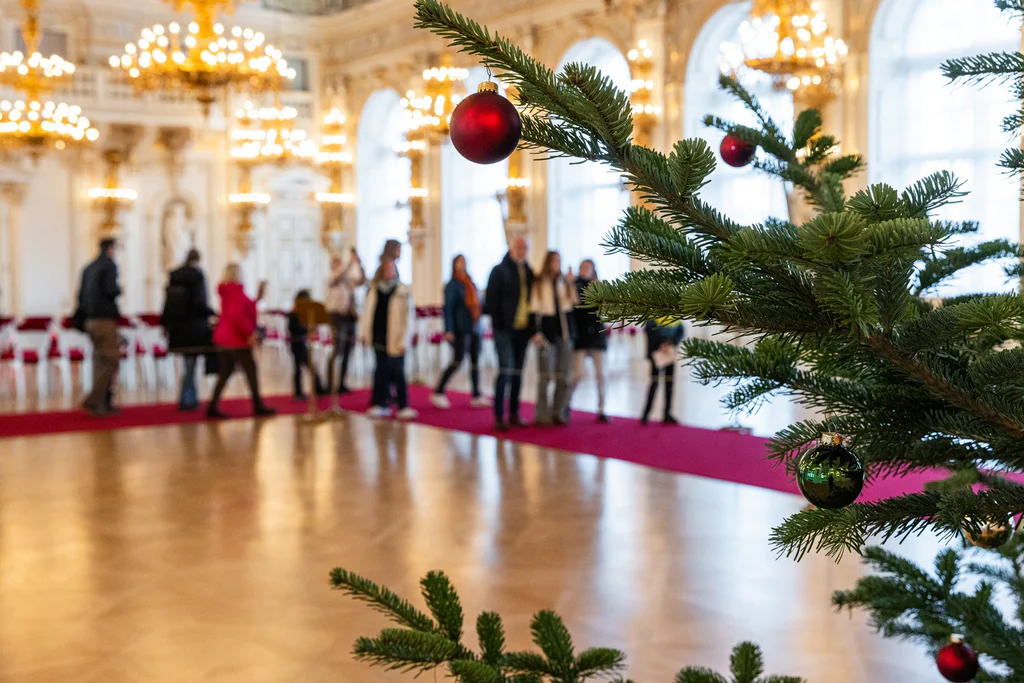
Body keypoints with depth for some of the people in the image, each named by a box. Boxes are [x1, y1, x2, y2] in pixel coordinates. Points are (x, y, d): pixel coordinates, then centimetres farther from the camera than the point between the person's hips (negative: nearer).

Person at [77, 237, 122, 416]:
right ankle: (93, 400, -13)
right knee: (111, 361, -5)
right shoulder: (110, 265, -9)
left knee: (99, 361, 13)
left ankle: (105, 403, 17)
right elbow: (111, 290, -21)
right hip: (106, 320, -8)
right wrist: (119, 289, 1)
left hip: (91, 320, 8)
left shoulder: (88, 268, 14)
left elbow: (81, 295, 15)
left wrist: (82, 318, 20)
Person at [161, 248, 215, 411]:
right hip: (195, 327, -6)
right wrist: (212, 314, -2)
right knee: (191, 364, 0)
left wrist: (165, 322, 15)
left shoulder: (174, 276, 6)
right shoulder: (197, 275, -11)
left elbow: (168, 301, 8)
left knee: (189, 364, 16)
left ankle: (192, 398, 21)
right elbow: (199, 302, -17)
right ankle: (185, 400, 2)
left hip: (178, 327, 6)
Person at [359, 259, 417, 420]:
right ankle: (382, 404, 17)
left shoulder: (403, 292, -3)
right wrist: (363, 333, 6)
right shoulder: (374, 290, 9)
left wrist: (403, 340, -12)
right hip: (378, 338, 4)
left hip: (394, 340, -4)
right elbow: (367, 312, 13)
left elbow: (407, 317, -7)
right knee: (382, 372, 10)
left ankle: (403, 406, 3)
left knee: (398, 373, -2)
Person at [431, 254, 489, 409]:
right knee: (458, 360, -10)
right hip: (461, 329, -7)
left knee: (475, 362, 6)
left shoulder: (470, 283, 16)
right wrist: (448, 330, -16)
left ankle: (477, 396, 10)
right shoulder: (452, 285, -5)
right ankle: (438, 393, -1)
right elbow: (448, 308, -10)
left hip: (474, 328, 7)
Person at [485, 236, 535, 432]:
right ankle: (499, 417, -5)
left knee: (518, 373, 9)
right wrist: (498, 322, -12)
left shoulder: (529, 273, 13)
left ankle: (514, 414, 17)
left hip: (523, 329, 5)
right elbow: (491, 299, -5)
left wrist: (532, 325, 6)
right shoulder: (499, 271, -2)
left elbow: (532, 298, 15)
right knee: (506, 370, -10)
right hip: (505, 329, -5)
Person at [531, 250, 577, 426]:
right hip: (547, 327, -4)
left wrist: (570, 283, -12)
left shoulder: (564, 281, 11)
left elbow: (575, 301, -3)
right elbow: (534, 308, -1)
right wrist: (536, 331, -9)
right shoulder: (539, 283, 2)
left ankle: (559, 412, 13)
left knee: (564, 374, 5)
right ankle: (542, 414, 1)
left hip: (565, 329, 4)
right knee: (546, 374, -3)